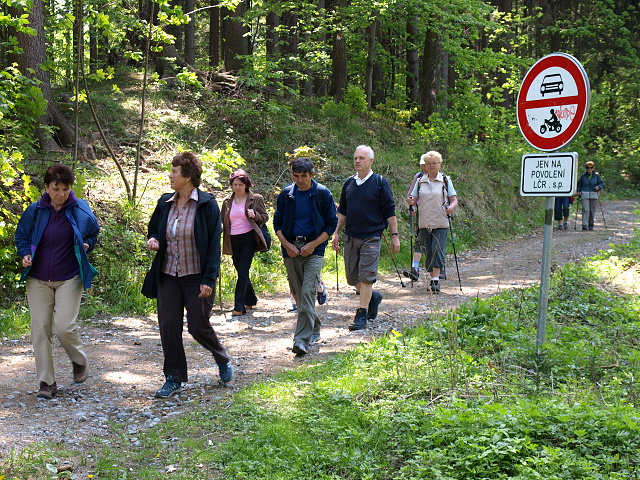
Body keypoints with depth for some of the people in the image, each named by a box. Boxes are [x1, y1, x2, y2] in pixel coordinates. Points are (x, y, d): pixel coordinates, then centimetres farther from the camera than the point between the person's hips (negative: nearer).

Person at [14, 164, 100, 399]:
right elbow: (21, 236, 13)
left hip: (69, 278, -2)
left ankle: (80, 362, 20)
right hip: (38, 280, 2)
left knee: (65, 326, -12)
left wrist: (86, 245, -1)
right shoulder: (35, 210, -1)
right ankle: (47, 382, 11)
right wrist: (25, 254, -5)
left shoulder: (80, 210, -2)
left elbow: (93, 232, 17)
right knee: (40, 328, 0)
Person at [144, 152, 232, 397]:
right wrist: (153, 240, -3)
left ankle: (223, 359, 30)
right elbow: (153, 229, 22)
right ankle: (174, 378, 15)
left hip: (196, 276, -5)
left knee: (198, 326, 0)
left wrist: (208, 280, -15)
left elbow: (214, 244, -10)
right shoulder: (165, 203, 7)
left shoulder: (207, 204, -9)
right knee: (168, 326, 3)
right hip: (167, 276, 5)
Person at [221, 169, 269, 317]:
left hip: (249, 238, -5)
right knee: (241, 271, 12)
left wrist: (255, 215, -17)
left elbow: (265, 217, 4)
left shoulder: (255, 199, 1)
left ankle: (239, 307, -11)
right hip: (233, 240, 5)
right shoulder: (227, 202, 11)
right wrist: (220, 229, -3)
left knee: (243, 271, -11)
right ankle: (251, 300, 31)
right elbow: (223, 221, 19)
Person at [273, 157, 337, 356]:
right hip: (291, 248, 4)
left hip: (313, 249, -4)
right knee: (297, 293, 10)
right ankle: (314, 327, 32)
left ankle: (302, 340, -16)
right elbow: (277, 222, 13)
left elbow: (331, 224, 0)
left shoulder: (323, 194, -2)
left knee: (308, 292, -15)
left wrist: (313, 245, -10)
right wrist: (287, 244, -3)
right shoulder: (286, 194, 5)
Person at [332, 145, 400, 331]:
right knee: (352, 278, 9)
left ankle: (362, 315, 1)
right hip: (350, 237, 5)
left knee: (366, 277, -7)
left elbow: (390, 211, -2)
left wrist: (395, 235, -6)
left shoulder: (380, 182, -3)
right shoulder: (348, 183, 10)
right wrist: (336, 233, 12)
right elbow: (342, 211, 17)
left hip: (371, 237, -5)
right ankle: (373, 297, 34)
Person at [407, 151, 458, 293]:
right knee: (428, 251, 5)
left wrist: (450, 208, -19)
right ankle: (433, 279, 15)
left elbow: (454, 200, 3)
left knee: (438, 249, -13)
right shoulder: (420, 181, 11)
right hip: (424, 223, 3)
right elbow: (414, 199, 10)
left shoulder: (446, 181, 5)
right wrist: (410, 201, -13)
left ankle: (436, 280, -16)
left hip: (440, 223, -3)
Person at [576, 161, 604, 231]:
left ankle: (591, 225, 15)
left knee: (592, 210, 4)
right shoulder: (583, 176, 7)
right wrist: (579, 191, 0)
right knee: (586, 209, -14)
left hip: (594, 195, 1)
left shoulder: (597, 175, 7)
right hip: (585, 195, -1)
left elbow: (602, 184, 9)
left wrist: (598, 187, -12)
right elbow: (579, 185, 16)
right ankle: (584, 225, -19)